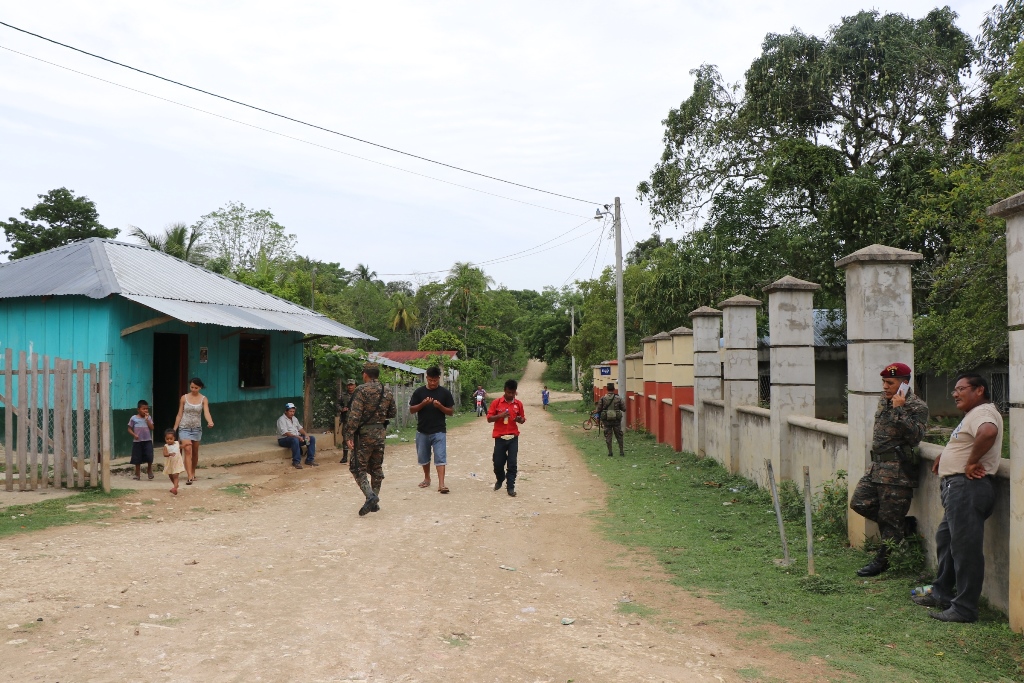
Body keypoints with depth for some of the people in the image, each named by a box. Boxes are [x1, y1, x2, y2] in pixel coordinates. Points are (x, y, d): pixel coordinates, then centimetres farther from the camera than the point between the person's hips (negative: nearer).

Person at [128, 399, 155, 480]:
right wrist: (134, 434, -13)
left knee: (149, 456, -12)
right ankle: (138, 474, 18)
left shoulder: (148, 418, 6)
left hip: (147, 441, 1)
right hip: (137, 441, -1)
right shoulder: (133, 418, 0)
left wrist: (147, 419, -10)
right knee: (137, 459, 5)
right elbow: (129, 429, 3)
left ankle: (149, 470, 13)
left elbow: (152, 428, -4)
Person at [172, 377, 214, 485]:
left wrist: (210, 422, -37)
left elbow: (206, 412, -17)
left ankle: (192, 473, 32)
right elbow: (179, 414, 2)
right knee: (187, 450, -15)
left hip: (197, 428, 2)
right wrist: (174, 428, -1)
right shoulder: (184, 398, -2)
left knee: (195, 452, 13)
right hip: (184, 427, -2)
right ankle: (189, 476, -19)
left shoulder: (203, 399, -3)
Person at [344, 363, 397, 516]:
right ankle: (375, 501, 18)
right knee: (376, 468, 15)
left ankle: (370, 496, -18)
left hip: (365, 434, -6)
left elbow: (355, 414, -18)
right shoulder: (387, 392, 7)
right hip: (381, 433, 6)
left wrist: (349, 435, -18)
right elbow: (392, 413, 16)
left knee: (357, 468, 0)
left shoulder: (362, 390, -11)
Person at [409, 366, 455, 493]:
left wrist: (440, 406, -17)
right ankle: (427, 478, 36)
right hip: (422, 431, 3)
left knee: (440, 457, -10)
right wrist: (423, 404, -15)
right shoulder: (419, 392, 2)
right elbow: (411, 410, 3)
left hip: (439, 431, -3)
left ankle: (441, 484, -15)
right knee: (423, 457, 15)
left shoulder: (445, 393, 0)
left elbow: (451, 411, 1)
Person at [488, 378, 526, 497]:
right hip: (500, 437, -1)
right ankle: (500, 479, 34)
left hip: (513, 437, 1)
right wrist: (500, 415, -18)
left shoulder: (518, 403, 4)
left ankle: (510, 487, 4)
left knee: (512, 464, -3)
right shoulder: (496, 402, -2)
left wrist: (519, 419, -10)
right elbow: (489, 418, -2)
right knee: (498, 462, 5)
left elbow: (522, 419, 13)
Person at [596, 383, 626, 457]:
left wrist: (596, 411, 18)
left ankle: (610, 452, 6)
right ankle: (621, 451, 13)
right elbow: (624, 409, -2)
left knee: (608, 436, 7)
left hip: (606, 420, 0)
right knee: (619, 436, 12)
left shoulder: (603, 398, -7)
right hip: (616, 420, 0)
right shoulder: (618, 398, -6)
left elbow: (598, 410, -4)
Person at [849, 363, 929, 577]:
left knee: (890, 518, 0)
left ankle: (881, 560, 13)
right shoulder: (883, 401, 12)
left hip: (898, 471, -8)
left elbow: (915, 436, -25)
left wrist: (899, 410, -26)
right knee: (860, 503, 6)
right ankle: (907, 525, 21)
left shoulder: (917, 407, -11)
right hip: (877, 466, 9)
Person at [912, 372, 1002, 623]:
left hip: (967, 487, -12)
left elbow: (988, 432, -36)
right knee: (945, 540, 20)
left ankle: (965, 608, -1)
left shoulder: (983, 412, -12)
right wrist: (944, 457, 20)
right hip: (957, 487, 12)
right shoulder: (973, 414, 22)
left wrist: (971, 462, -26)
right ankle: (942, 593, 32)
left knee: (965, 548, -7)